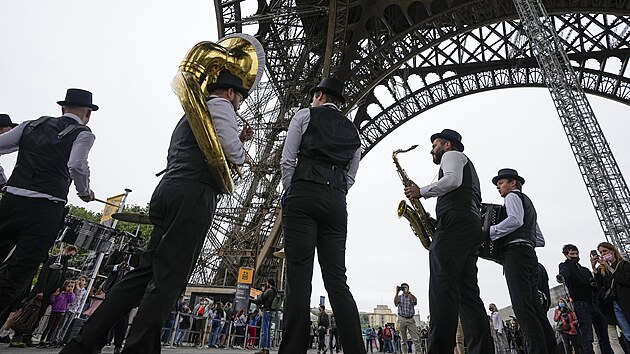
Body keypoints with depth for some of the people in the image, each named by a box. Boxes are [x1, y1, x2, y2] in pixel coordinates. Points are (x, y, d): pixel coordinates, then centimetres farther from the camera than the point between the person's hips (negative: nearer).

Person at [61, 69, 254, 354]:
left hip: (168, 192, 9)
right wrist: (242, 156, 12)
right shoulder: (220, 105, 4)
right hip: (193, 194, -9)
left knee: (147, 270, 7)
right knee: (170, 277, -11)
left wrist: (238, 139, 34)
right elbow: (232, 152, -10)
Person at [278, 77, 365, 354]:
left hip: (303, 196, -4)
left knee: (299, 277, -8)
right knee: (337, 280, 3)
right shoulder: (353, 132, 23)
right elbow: (350, 177, 18)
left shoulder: (305, 115, 10)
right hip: (336, 203, 5)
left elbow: (287, 161, 2)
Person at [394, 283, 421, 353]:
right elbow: (395, 303, -12)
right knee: (403, 340, 5)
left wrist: (408, 292, -24)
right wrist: (397, 293, -19)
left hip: (410, 319, -1)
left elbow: (415, 301, -19)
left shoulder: (411, 296, 5)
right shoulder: (399, 297, 8)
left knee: (416, 339, -6)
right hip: (401, 319, 1)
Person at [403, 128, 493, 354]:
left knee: (442, 289, -20)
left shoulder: (452, 155, 11)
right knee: (467, 293, 2)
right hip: (471, 226, 10)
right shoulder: (466, 165, 38)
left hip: (455, 222, -10)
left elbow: (453, 180, -12)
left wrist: (421, 191, -4)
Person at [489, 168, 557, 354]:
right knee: (534, 308, 6)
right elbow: (540, 240, 30)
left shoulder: (513, 196, 5)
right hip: (530, 255, 10)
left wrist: (488, 232, -15)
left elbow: (515, 220, -17)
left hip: (516, 254, -10)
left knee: (523, 307, -16)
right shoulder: (528, 203, 32)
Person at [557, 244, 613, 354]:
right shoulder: (565, 265, 2)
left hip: (593, 304, 7)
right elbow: (564, 272, -23)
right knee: (587, 338, -10)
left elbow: (595, 287, 26)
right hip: (580, 305, -7)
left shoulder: (585, 270, 23)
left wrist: (594, 284, 1)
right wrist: (561, 276, -48)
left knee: (604, 336, 8)